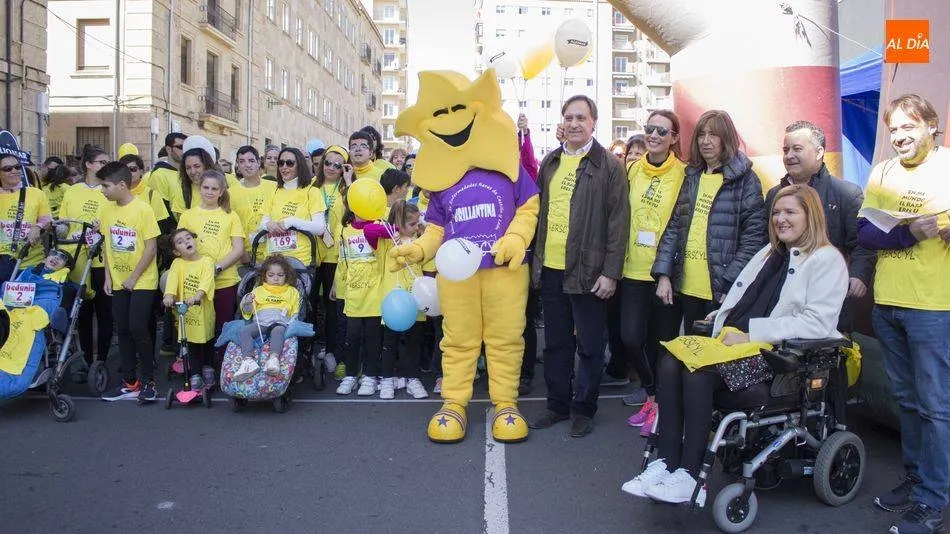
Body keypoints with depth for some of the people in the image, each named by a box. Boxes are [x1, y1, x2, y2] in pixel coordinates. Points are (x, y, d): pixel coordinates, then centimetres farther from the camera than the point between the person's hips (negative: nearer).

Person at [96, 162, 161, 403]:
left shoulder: (143, 210, -13)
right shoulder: (108, 211, 5)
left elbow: (151, 247, -14)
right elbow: (106, 245, 12)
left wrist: (134, 278, -13)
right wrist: (108, 277, 5)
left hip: (143, 281, -6)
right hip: (118, 282, 6)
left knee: (137, 328, -13)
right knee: (123, 331, 9)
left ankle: (148, 380, 3)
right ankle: (129, 382, 18)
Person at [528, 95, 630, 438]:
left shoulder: (609, 166, -5)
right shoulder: (550, 162, 11)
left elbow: (618, 222, -8)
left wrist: (611, 272, -13)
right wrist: (536, 259, 10)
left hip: (587, 271, -5)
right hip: (550, 268, 5)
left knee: (590, 345, 6)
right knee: (555, 342, 14)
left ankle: (584, 409, 21)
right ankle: (558, 404, 28)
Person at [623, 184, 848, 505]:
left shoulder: (827, 260, 0)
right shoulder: (770, 252, 25)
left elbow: (818, 323, -12)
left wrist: (752, 333, -16)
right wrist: (723, 318, 7)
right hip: (735, 341, 7)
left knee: (699, 370, -31)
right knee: (671, 363, -21)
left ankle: (688, 476, -25)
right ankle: (665, 463, -23)